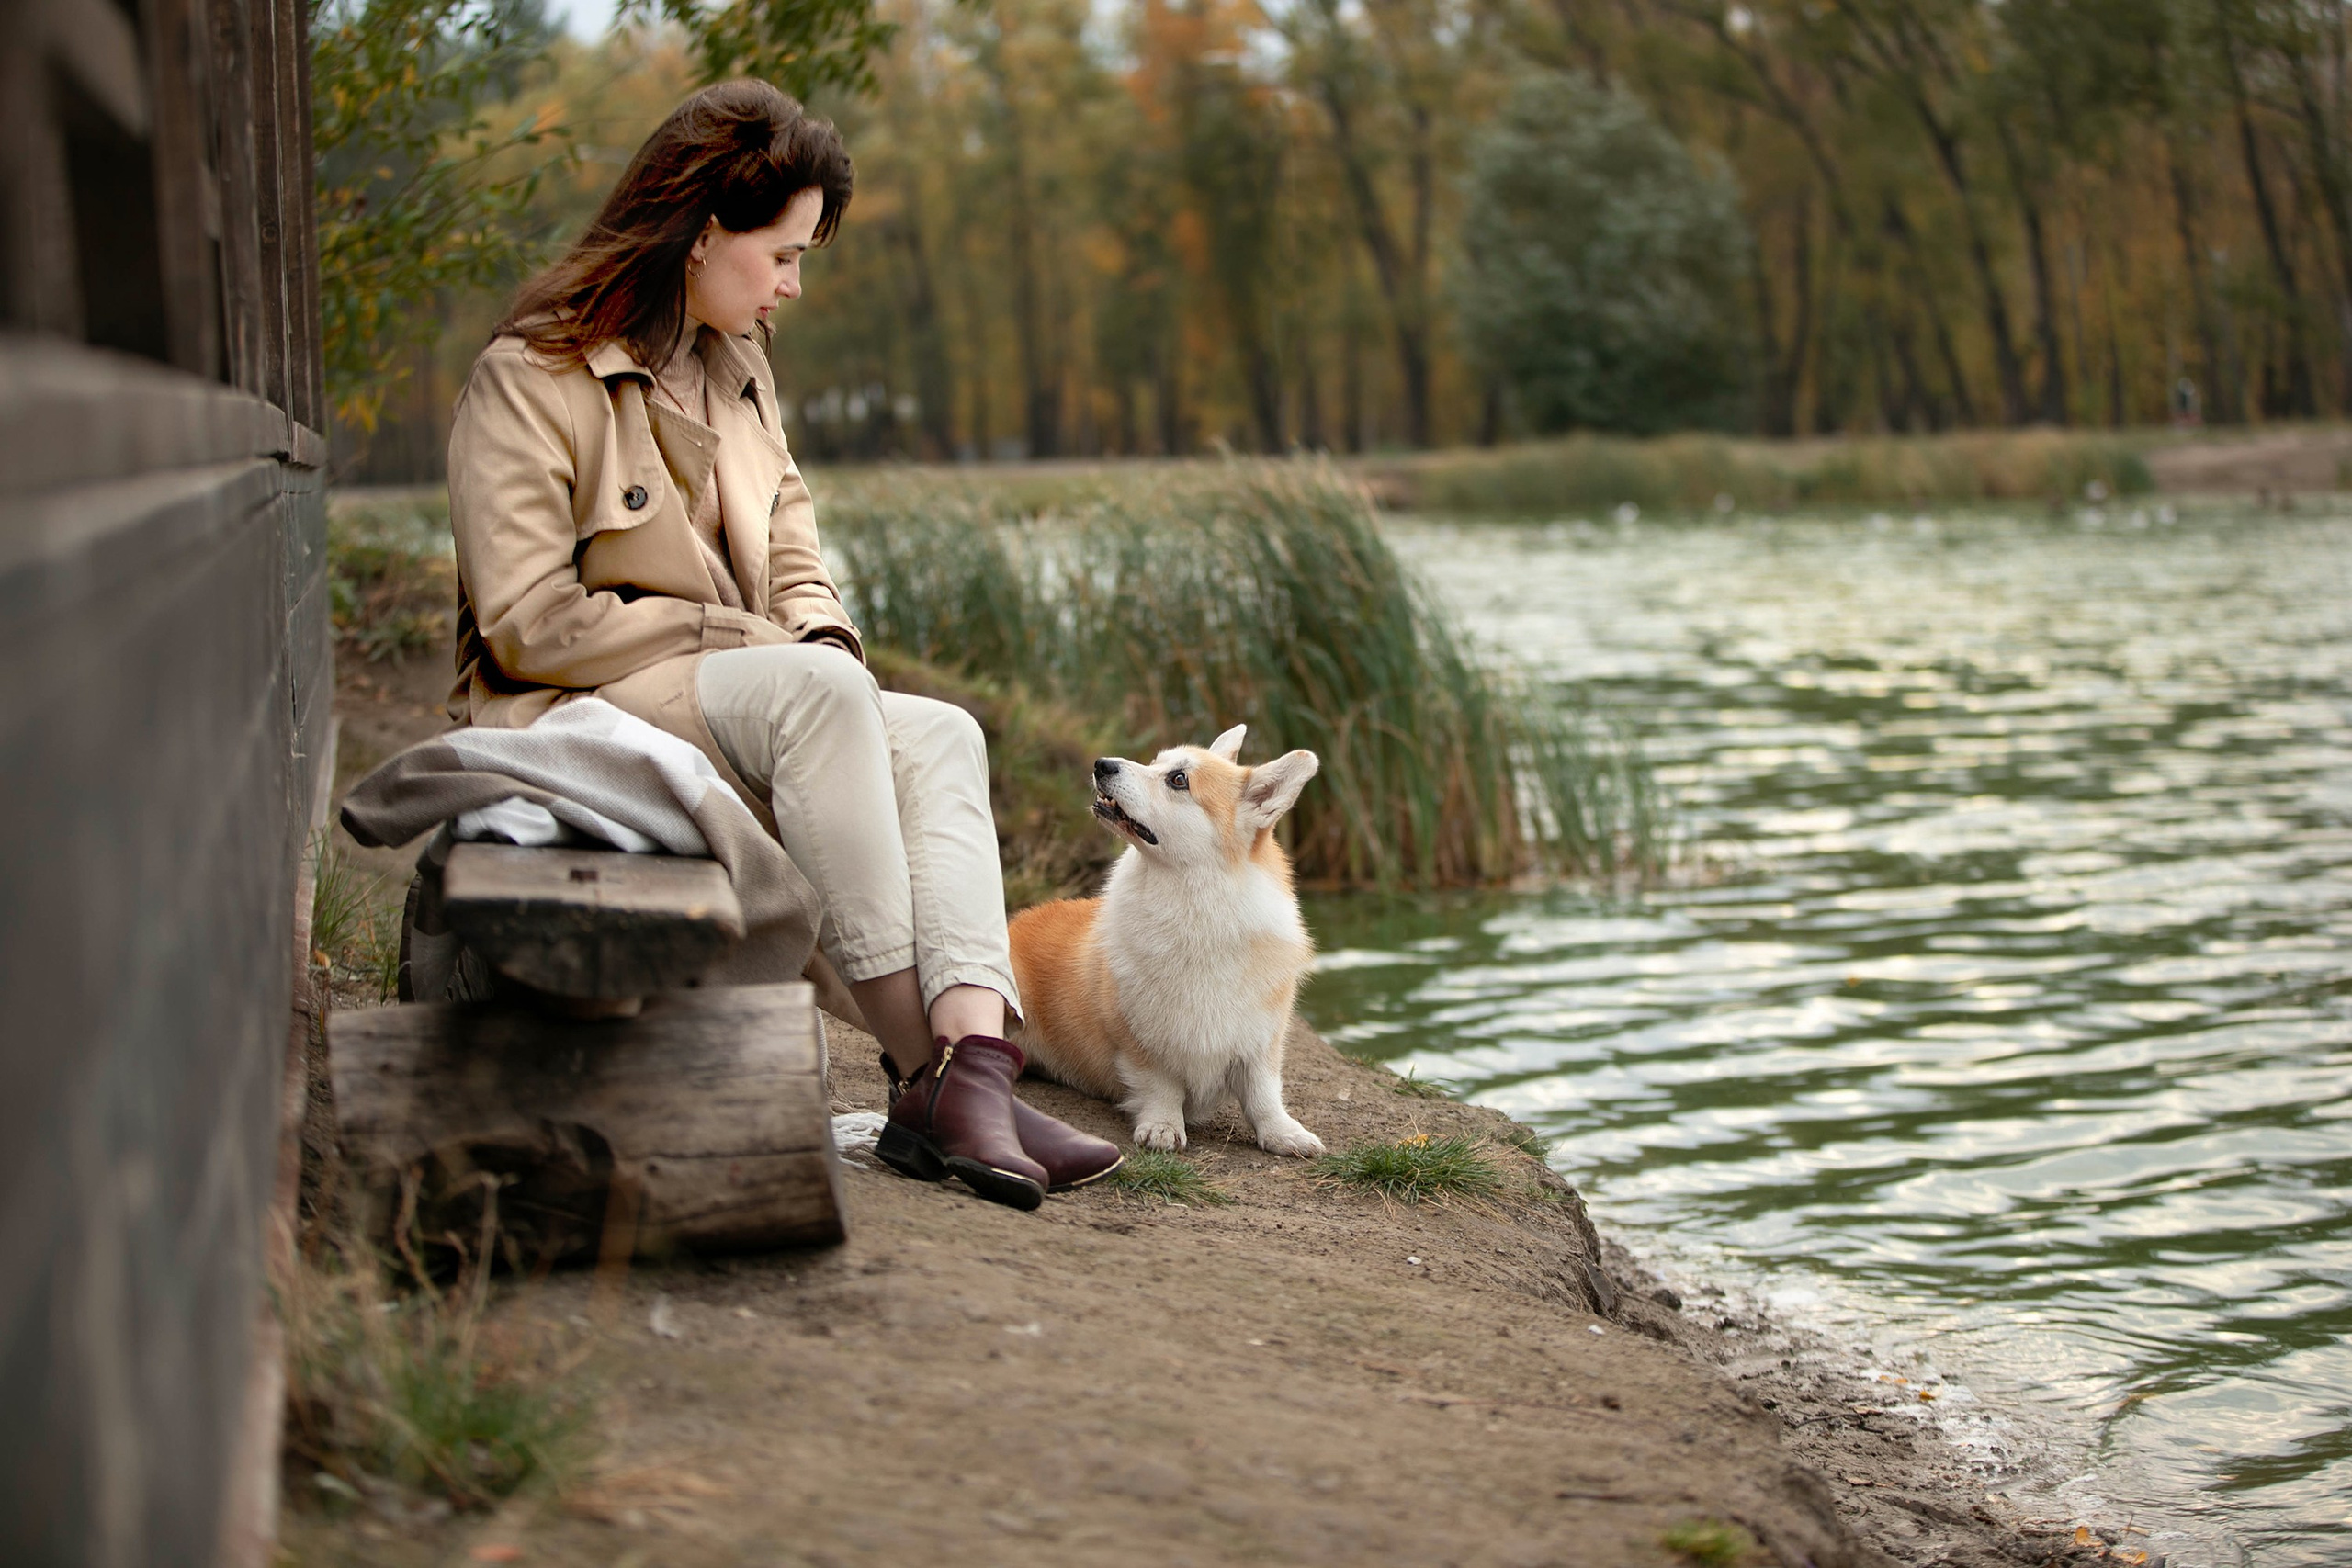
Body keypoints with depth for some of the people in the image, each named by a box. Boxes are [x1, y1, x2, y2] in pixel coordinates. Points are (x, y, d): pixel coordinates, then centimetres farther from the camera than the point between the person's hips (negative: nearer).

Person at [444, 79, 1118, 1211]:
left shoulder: (736, 370, 18)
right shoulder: (532, 377, -9)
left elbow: (793, 568, 17)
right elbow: (528, 625, -16)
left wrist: (828, 644, -7)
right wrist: (732, 638, -14)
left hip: (734, 704, 8)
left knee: (942, 737, -20)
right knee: (812, 690, -34)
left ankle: (978, 1061, -41)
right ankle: (921, 1074, -33)